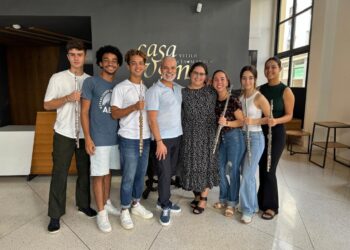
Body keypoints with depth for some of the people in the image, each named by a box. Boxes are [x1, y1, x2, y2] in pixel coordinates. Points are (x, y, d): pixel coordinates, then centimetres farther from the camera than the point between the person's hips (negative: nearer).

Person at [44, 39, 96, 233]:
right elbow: (47, 105, -2)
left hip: (85, 134, 3)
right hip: (64, 134, -3)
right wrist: (68, 98, -17)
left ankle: (83, 204, 31)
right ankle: (55, 214, 16)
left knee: (85, 171, 12)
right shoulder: (57, 78, -1)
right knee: (59, 173, 3)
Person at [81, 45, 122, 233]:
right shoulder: (90, 82, -6)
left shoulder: (118, 86, 10)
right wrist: (88, 138, -13)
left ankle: (107, 203, 32)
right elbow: (84, 112, -7)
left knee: (108, 172, 16)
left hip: (115, 137, 5)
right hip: (99, 138, -5)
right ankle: (101, 212, 15)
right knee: (98, 175, 3)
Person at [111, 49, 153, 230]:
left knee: (141, 174, 15)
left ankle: (136, 204, 32)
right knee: (128, 176, 1)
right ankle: (124, 211, 18)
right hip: (129, 139, -6)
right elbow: (114, 114, -10)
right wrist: (134, 107, -24)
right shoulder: (120, 88, -6)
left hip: (145, 138, 6)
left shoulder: (147, 88, 12)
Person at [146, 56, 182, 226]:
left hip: (177, 136, 6)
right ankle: (165, 206, 19)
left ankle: (163, 201, 31)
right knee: (164, 173, 1)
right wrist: (159, 142, -17)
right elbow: (152, 119, -14)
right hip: (163, 138, -6)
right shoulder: (154, 91, -11)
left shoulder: (179, 88, 9)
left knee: (170, 172, 14)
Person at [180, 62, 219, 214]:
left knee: (206, 164, 5)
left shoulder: (211, 91, 1)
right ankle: (197, 195, 28)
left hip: (208, 134, 0)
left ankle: (203, 198, 19)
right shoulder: (183, 92, 0)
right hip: (190, 135, 1)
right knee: (192, 165, 8)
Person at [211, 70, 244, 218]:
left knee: (232, 170, 3)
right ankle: (223, 199, 30)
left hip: (234, 137, -6)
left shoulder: (233, 100, -14)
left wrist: (227, 123, -26)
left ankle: (232, 203, 19)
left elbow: (242, 121, -13)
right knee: (221, 169, 13)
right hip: (221, 137, 6)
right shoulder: (215, 100, 4)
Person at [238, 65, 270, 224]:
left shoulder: (259, 98, -12)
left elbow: (270, 118, -10)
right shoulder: (240, 97, 7)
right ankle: (253, 205, 30)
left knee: (247, 175, -5)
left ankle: (248, 210, 11)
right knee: (246, 173, 13)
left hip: (255, 138, -7)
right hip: (243, 137, 7)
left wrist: (254, 121, -22)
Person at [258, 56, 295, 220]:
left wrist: (276, 121, -27)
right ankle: (262, 200, 29)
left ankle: (271, 206, 17)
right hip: (260, 133, 4)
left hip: (276, 134, -4)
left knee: (269, 170, -1)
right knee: (262, 168, 12)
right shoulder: (260, 89, 6)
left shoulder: (286, 91, -7)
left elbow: (289, 115, -8)